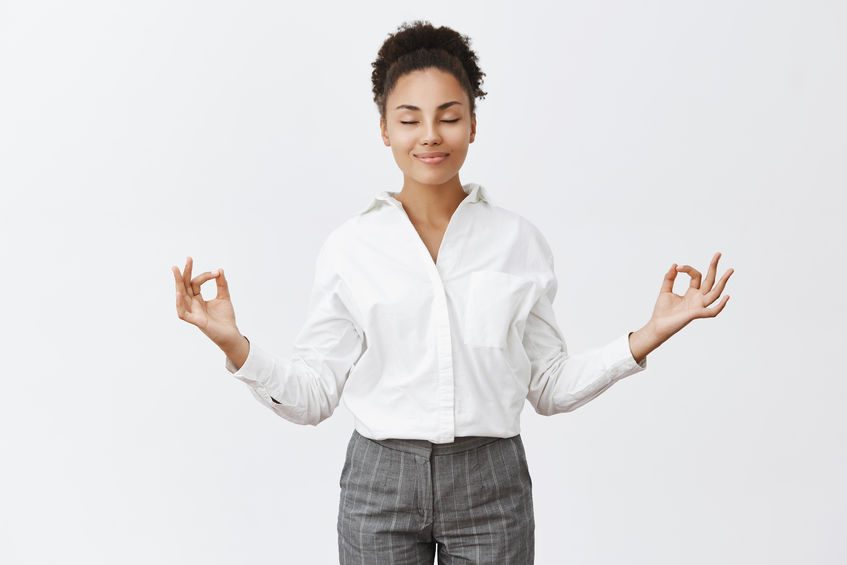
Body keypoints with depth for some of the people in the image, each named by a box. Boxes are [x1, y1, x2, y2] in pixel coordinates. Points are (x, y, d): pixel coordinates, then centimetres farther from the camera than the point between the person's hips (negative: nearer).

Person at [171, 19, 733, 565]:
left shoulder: (520, 241, 1)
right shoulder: (349, 248, -1)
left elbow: (550, 387, 6)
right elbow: (313, 398, 0)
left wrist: (648, 337, -4)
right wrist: (234, 345, -14)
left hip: (490, 485, 1)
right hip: (381, 481, 0)